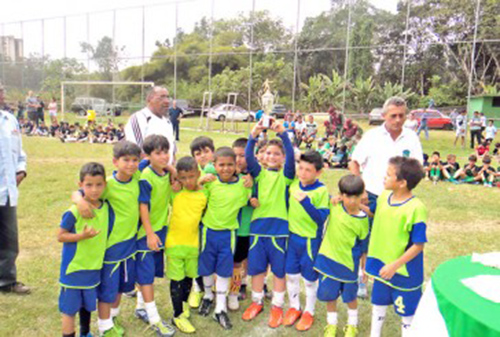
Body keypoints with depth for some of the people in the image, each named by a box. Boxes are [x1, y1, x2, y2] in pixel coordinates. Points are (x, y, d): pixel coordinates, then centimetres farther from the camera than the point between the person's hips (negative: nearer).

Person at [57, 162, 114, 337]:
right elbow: (60, 236, -14)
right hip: (73, 268, -5)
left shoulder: (107, 208, -4)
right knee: (70, 308, 6)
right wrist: (82, 235, -27)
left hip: (94, 267, 5)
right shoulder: (74, 212, -19)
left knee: (88, 305, 23)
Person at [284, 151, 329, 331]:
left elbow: (321, 218, -24)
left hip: (311, 240, -4)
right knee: (291, 275, 17)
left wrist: (306, 201, -36)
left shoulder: (322, 190, -18)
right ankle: (294, 307, 38)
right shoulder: (293, 183, -4)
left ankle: (309, 312, 34)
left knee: (310, 279, 12)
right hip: (292, 236, 5)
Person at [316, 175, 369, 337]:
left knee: (350, 296, 17)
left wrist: (365, 267, 4)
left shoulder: (362, 220, -14)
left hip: (349, 262, -1)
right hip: (328, 259, 2)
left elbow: (364, 247, -3)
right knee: (329, 294, 13)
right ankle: (331, 324, 36)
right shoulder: (334, 206, -11)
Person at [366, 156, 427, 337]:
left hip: (404, 271, -6)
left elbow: (418, 245, -21)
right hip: (381, 265, 7)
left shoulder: (416, 208, -25)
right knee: (378, 303, 24)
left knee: (407, 311, 16)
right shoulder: (383, 197, -5)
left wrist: (394, 266, -22)